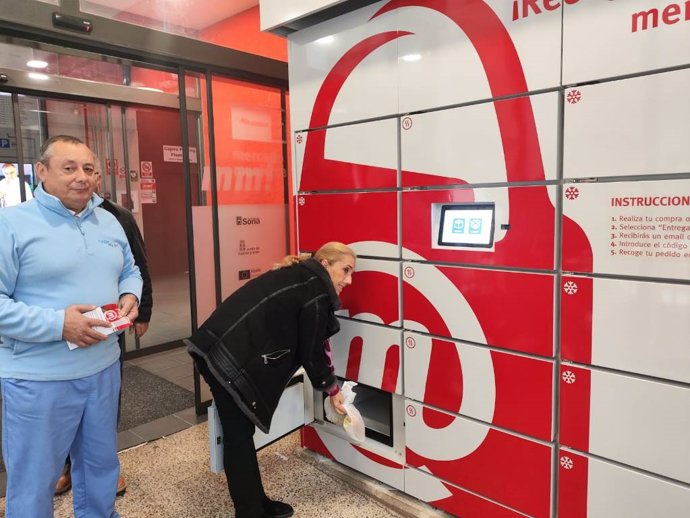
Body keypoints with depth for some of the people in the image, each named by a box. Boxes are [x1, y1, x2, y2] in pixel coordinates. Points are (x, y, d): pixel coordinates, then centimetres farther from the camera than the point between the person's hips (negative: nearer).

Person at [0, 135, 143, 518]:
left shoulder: (110, 222, 7)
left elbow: (129, 271, 17)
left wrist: (130, 296, -5)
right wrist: (57, 324, -25)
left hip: (103, 367, 6)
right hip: (38, 378, -5)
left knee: (101, 465, 24)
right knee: (33, 482, 13)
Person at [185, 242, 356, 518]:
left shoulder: (300, 277, 19)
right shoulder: (316, 290, -10)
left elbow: (306, 344, 23)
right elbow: (310, 351, -5)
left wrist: (330, 382, 28)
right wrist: (332, 390, 10)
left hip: (220, 350, 10)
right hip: (232, 359, -10)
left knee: (240, 433, 17)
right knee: (239, 436, 3)